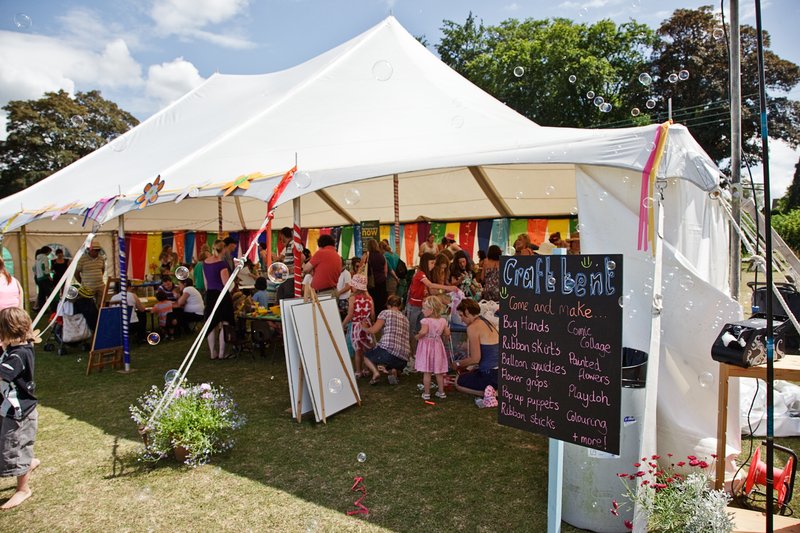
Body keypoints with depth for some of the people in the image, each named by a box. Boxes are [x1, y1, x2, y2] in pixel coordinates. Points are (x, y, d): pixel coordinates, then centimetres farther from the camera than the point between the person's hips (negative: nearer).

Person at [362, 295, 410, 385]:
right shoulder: (405, 318, 23)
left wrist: (365, 328, 18)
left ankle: (375, 372, -5)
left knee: (367, 357, 24)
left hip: (388, 350, -5)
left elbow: (373, 330, -3)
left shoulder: (386, 312, 4)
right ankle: (393, 371, 2)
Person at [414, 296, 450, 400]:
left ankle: (426, 393, 8)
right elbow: (447, 334, 3)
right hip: (437, 346, 5)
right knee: (439, 372, 15)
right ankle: (441, 392, 23)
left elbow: (423, 332, -31)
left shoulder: (426, 321, -17)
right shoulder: (443, 321, 0)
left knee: (426, 372, 3)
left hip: (426, 347, -5)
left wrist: (417, 336, -13)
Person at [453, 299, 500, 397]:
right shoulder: (488, 323, 12)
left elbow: (475, 358, -15)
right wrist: (464, 366, 23)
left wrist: (458, 364, 3)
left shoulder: (472, 327, -14)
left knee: (458, 382, 15)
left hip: (491, 375, -8)